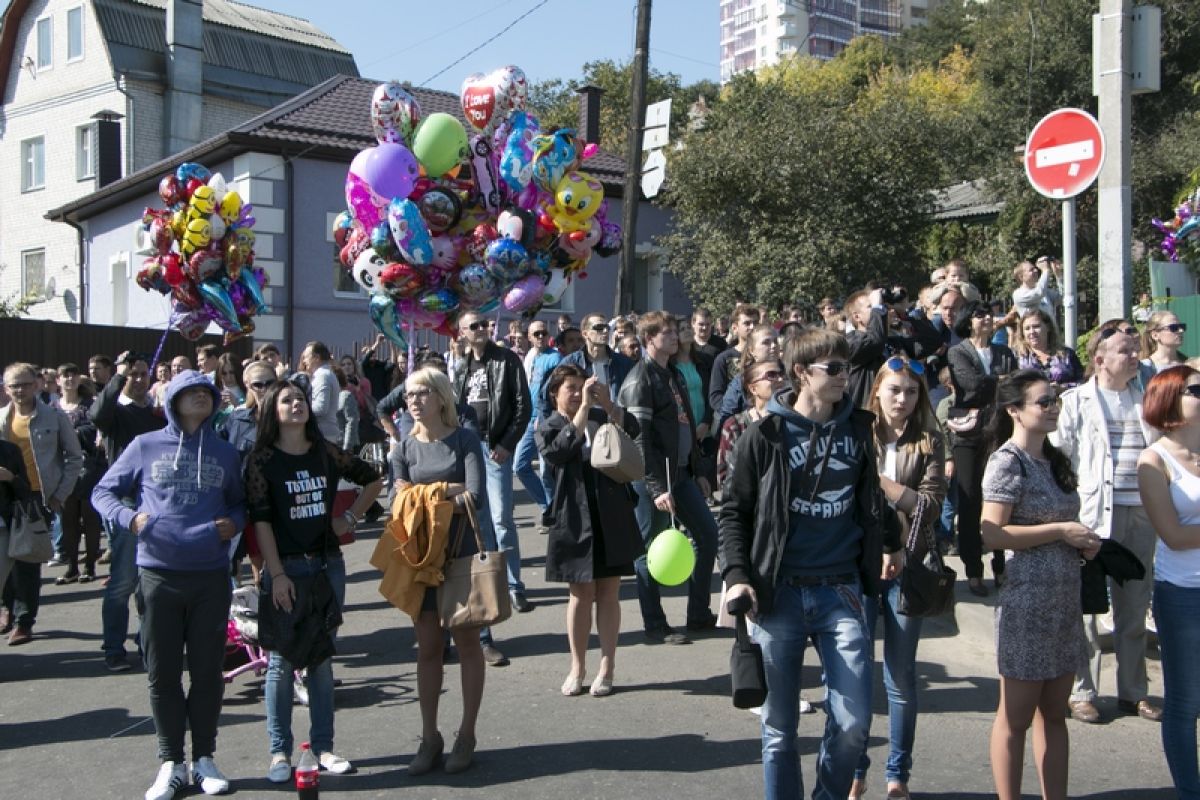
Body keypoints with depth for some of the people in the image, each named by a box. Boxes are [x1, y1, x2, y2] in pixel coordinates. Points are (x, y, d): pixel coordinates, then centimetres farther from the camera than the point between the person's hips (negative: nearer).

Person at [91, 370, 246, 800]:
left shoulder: (225, 453, 7)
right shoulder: (146, 446, 1)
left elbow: (240, 503, 18)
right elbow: (103, 492, 7)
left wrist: (235, 522, -4)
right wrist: (128, 518, -11)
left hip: (211, 575, 1)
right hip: (158, 573, -1)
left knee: (207, 668, 8)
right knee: (163, 672, 6)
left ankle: (204, 758, 21)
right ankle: (171, 762, 18)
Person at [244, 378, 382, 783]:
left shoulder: (327, 452, 5)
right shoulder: (262, 459, -4)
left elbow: (373, 480, 18)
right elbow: (260, 520, -10)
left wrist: (350, 518, 8)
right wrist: (277, 575, -15)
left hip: (328, 565, 3)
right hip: (285, 567, -3)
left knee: (322, 658, 8)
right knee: (282, 661, 1)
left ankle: (323, 746, 16)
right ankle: (280, 751, 11)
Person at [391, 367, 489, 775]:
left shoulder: (464, 440, -5)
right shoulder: (405, 448, 4)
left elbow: (476, 498, -16)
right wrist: (449, 490, -14)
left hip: (461, 553, -3)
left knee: (467, 643, 6)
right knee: (428, 647, 8)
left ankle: (466, 735, 17)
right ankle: (430, 737, 17)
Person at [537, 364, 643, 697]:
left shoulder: (602, 417, 8)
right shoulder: (548, 427, 2)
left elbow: (631, 428, -10)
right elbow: (559, 450, -20)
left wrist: (607, 403, -24)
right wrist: (584, 407, -23)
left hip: (612, 517, 2)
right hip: (575, 519, -1)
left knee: (609, 594, 6)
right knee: (581, 595, 6)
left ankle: (607, 669, 14)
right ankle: (577, 668, 20)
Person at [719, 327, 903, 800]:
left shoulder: (859, 427, 6)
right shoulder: (765, 435, -3)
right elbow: (734, 509, 1)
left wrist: (890, 543, 24)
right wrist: (736, 575, -9)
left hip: (841, 591, 2)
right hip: (778, 594, -2)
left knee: (853, 724, -1)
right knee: (780, 728, 7)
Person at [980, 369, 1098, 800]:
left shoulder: (1054, 459, 12)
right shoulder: (1008, 461, -13)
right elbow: (993, 534, -21)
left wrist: (1082, 541, 3)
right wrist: (1062, 531, -18)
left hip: (1064, 599, 8)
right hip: (1025, 600, -8)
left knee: (1054, 713, 14)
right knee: (1016, 716, 2)